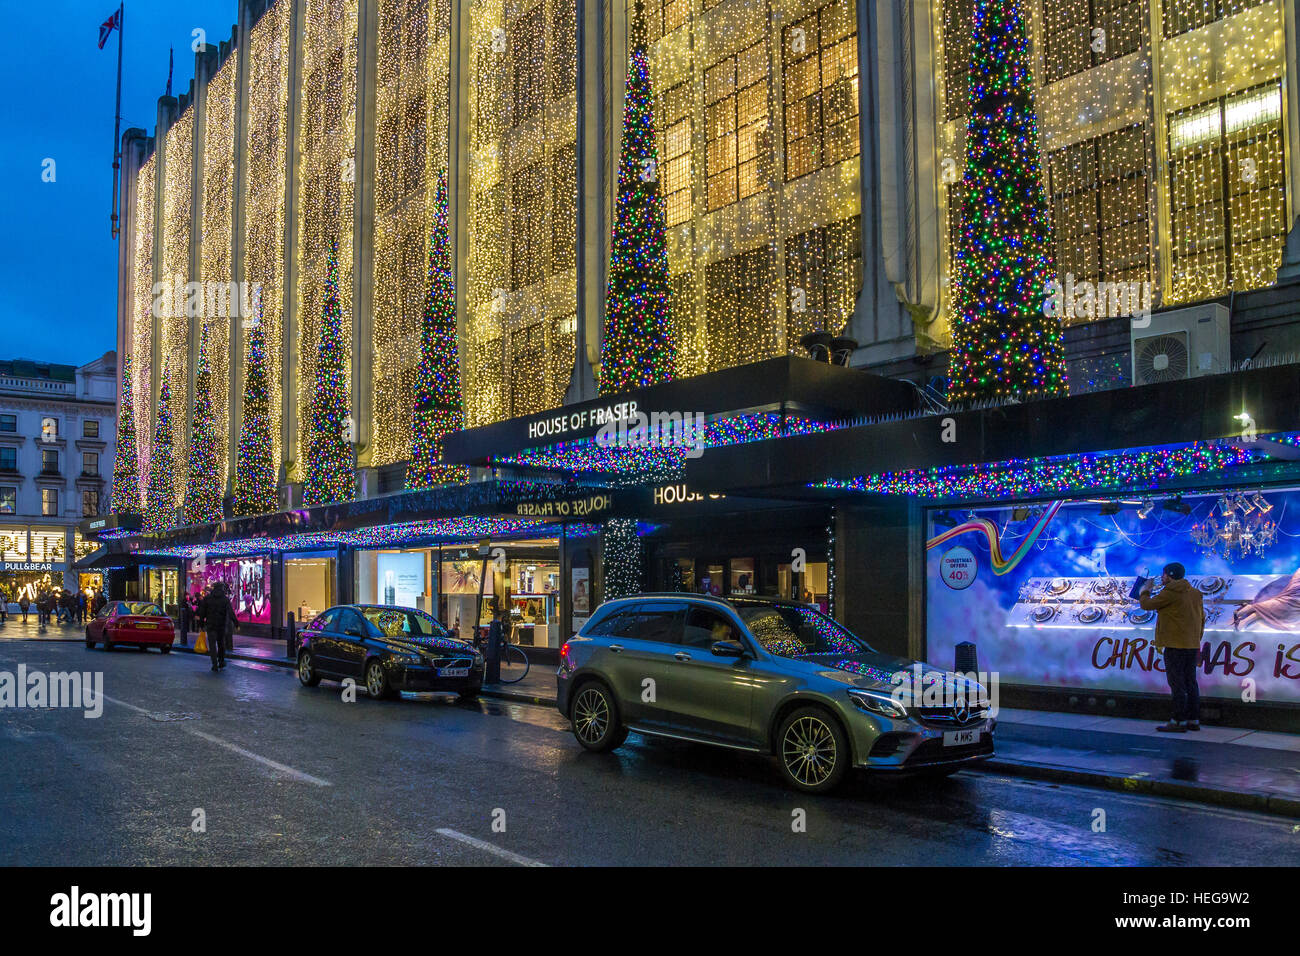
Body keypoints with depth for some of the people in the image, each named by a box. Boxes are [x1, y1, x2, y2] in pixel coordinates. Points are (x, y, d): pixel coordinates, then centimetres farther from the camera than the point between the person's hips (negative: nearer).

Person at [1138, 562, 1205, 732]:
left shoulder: (1170, 592, -11)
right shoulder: (1194, 593, 16)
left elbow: (1147, 604, -6)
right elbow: (1201, 618, 20)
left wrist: (1144, 592, 13)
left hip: (1175, 645, -9)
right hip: (1192, 645, 9)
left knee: (1177, 683, -7)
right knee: (1190, 683, 11)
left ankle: (1179, 721, -7)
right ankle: (1194, 720, 14)